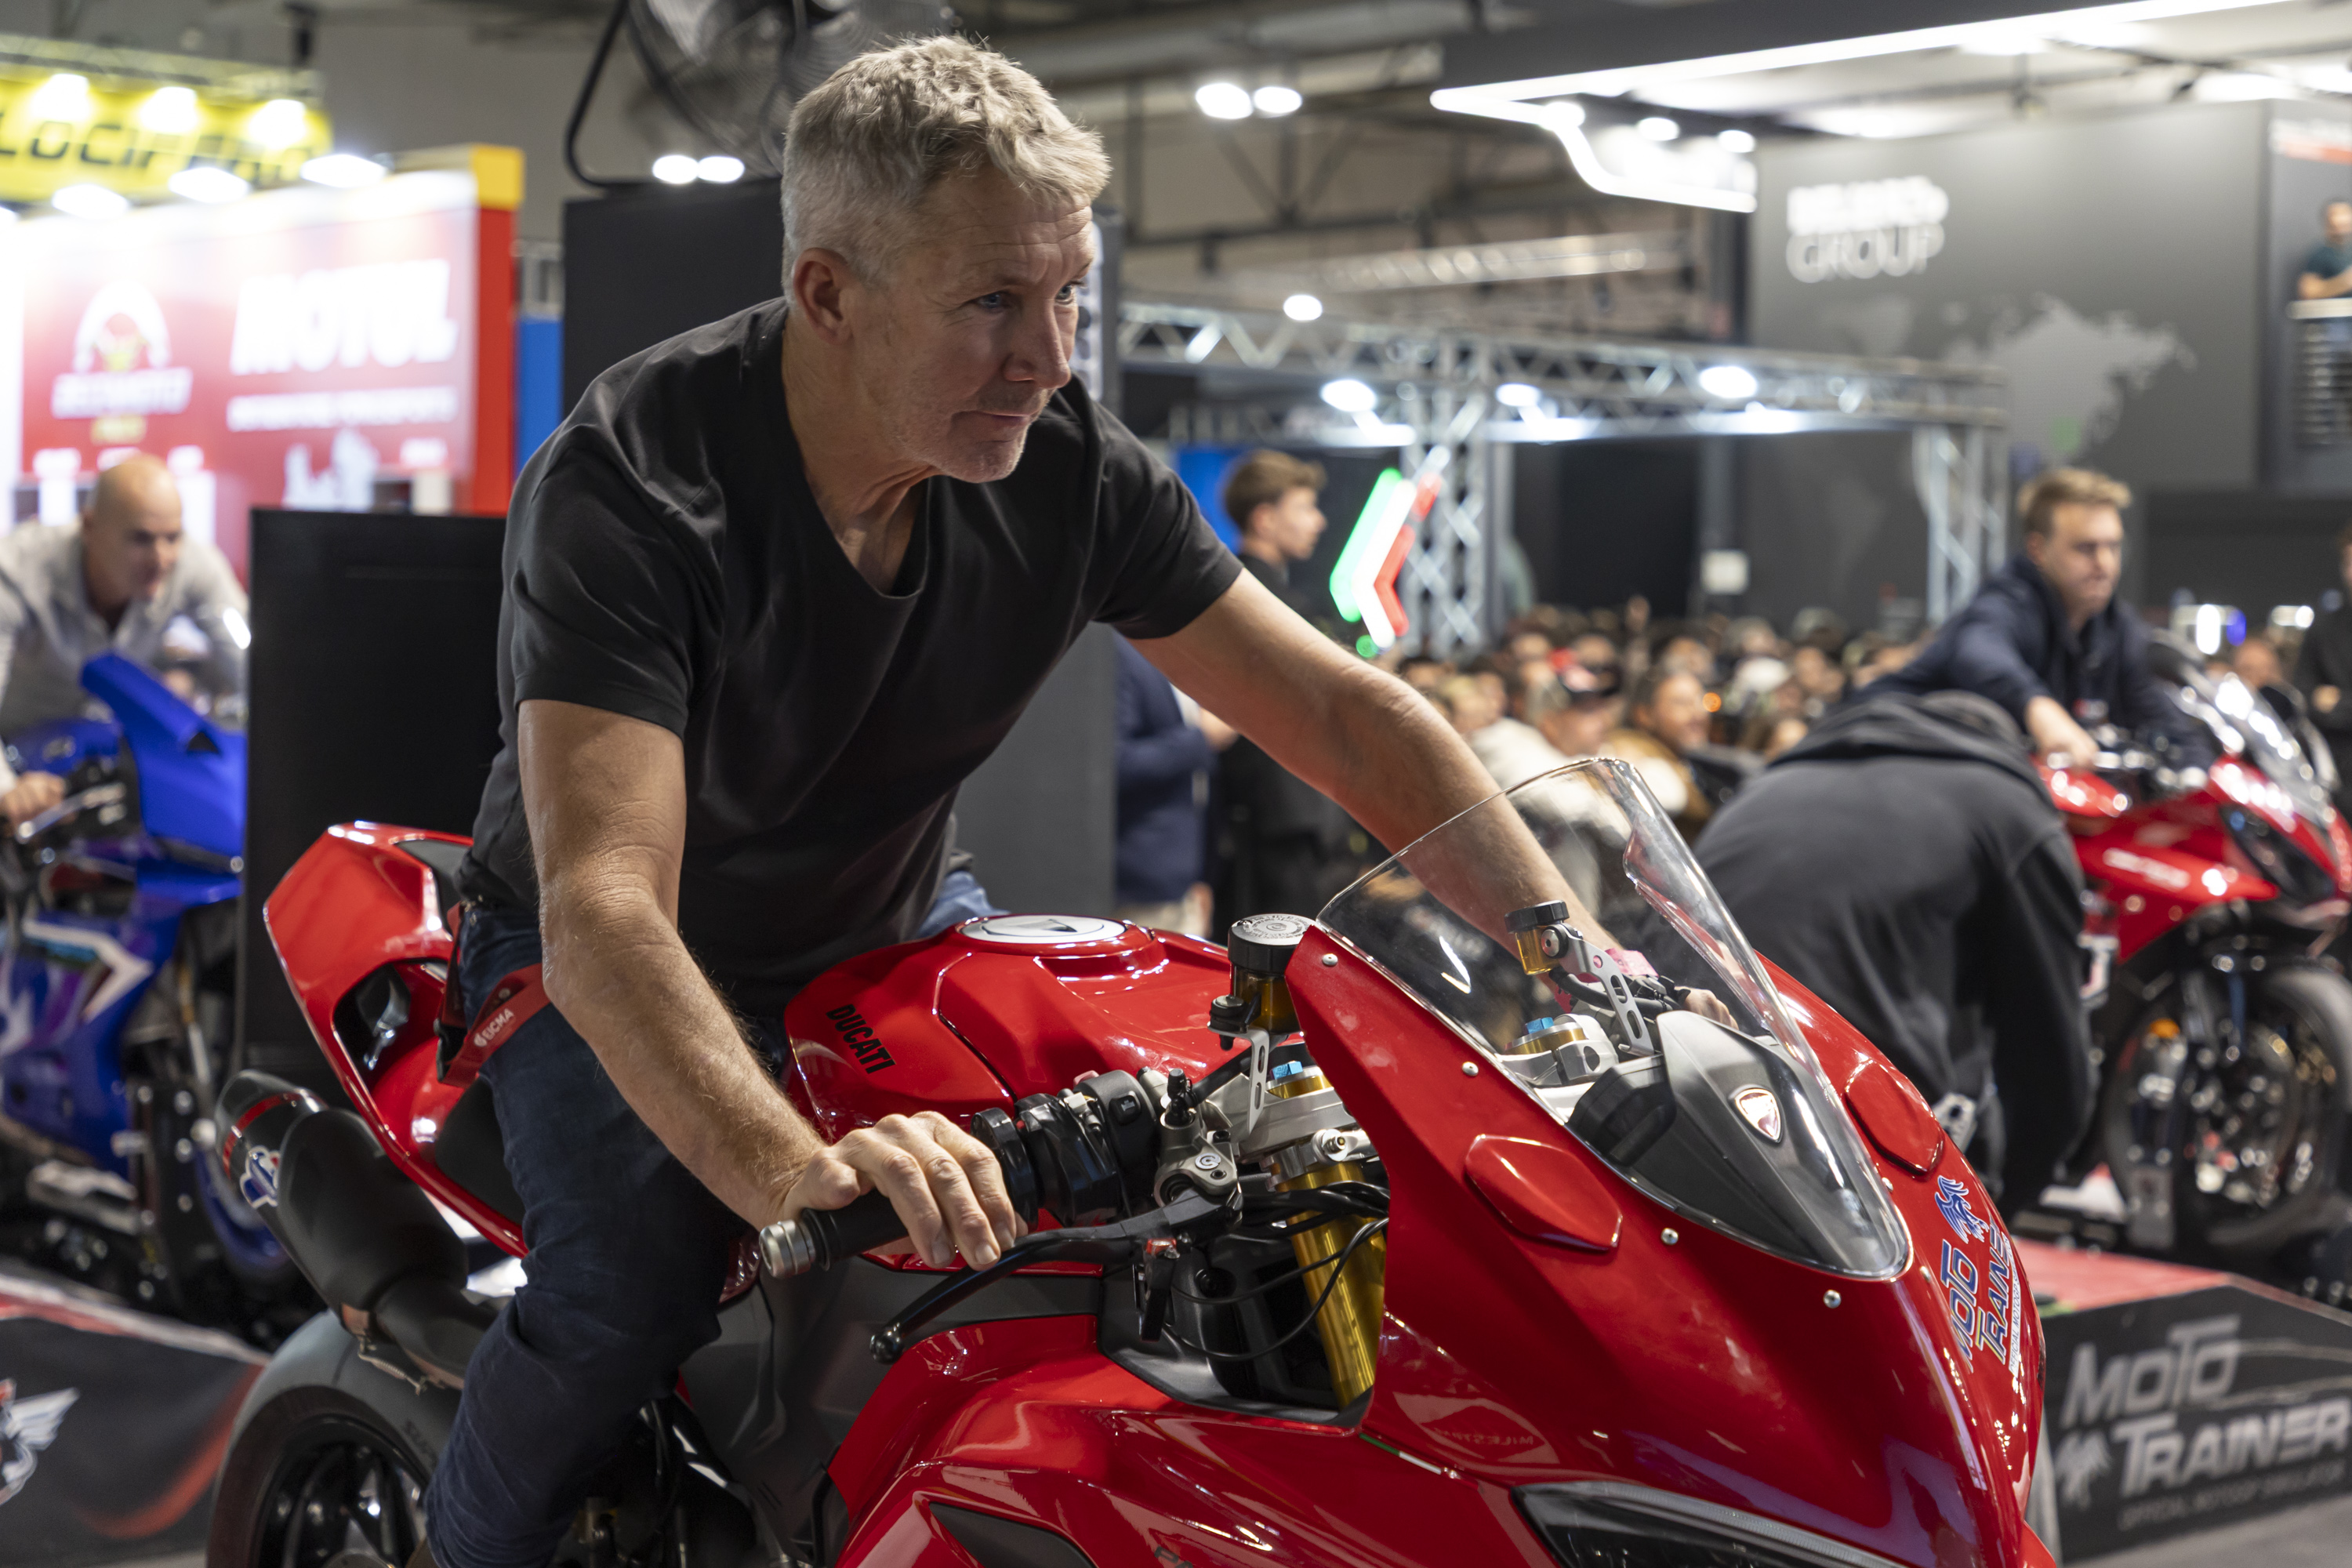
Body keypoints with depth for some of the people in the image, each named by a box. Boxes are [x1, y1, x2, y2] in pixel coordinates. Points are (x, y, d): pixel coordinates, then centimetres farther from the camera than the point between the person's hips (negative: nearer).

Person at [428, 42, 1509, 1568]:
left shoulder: (1072, 464, -16)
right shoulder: (628, 484, -32)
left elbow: (1341, 710, -11)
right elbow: (602, 902, -42)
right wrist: (792, 1170, -60)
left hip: (901, 927, 5)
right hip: (635, 966, -5)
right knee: (632, 1291, -29)